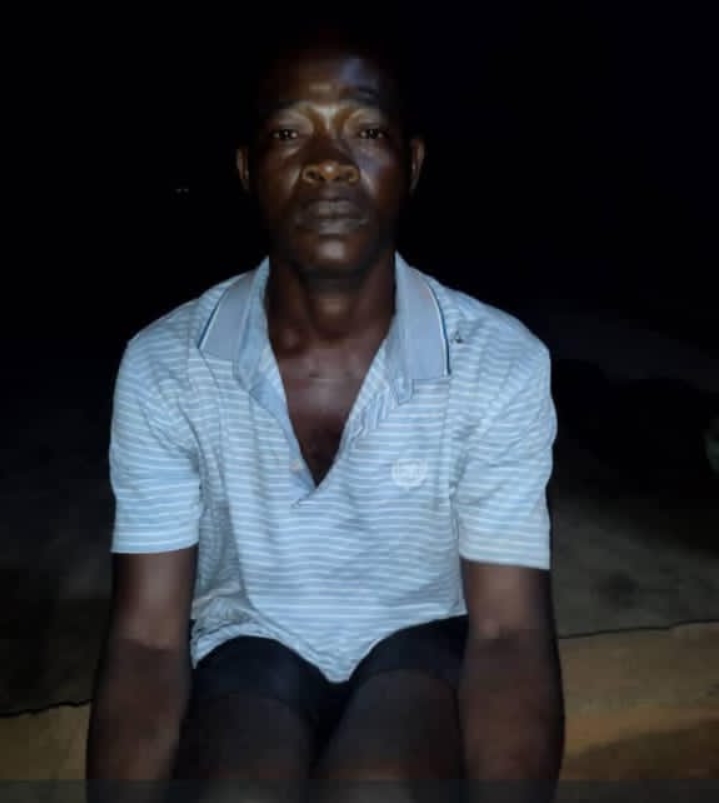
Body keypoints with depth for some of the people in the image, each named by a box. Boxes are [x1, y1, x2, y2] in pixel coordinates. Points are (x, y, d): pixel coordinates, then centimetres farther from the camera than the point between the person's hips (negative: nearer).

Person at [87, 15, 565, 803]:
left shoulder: (501, 363, -16)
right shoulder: (162, 366, -15)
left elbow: (509, 631, -17)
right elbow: (147, 639, -14)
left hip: (418, 638, 0)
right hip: (252, 640, 1)